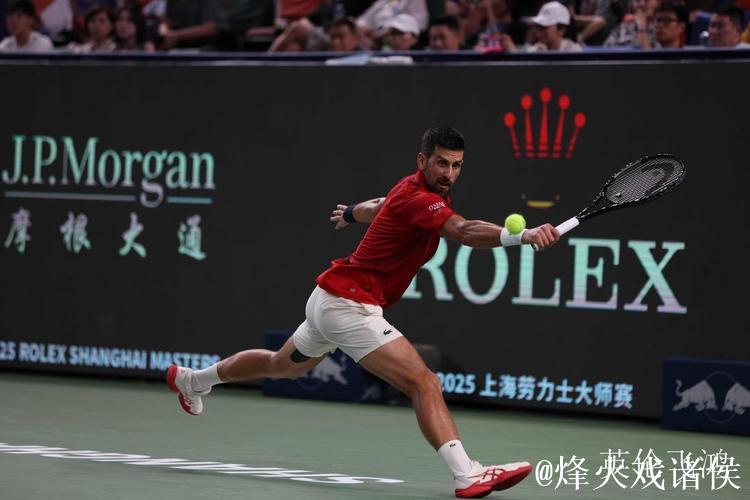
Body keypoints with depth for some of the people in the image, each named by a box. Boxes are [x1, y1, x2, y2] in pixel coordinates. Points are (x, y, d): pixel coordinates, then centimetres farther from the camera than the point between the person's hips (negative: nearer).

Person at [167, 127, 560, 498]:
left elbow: (377, 207, 27)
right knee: (424, 383, -23)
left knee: (282, 365, 33)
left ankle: (191, 380, 53)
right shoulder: (418, 199, -25)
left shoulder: (412, 187, 5)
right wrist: (523, 236, -59)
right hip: (349, 303, -11)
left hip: (331, 298, 11)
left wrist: (351, 213, 49)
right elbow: (464, 231, -44)